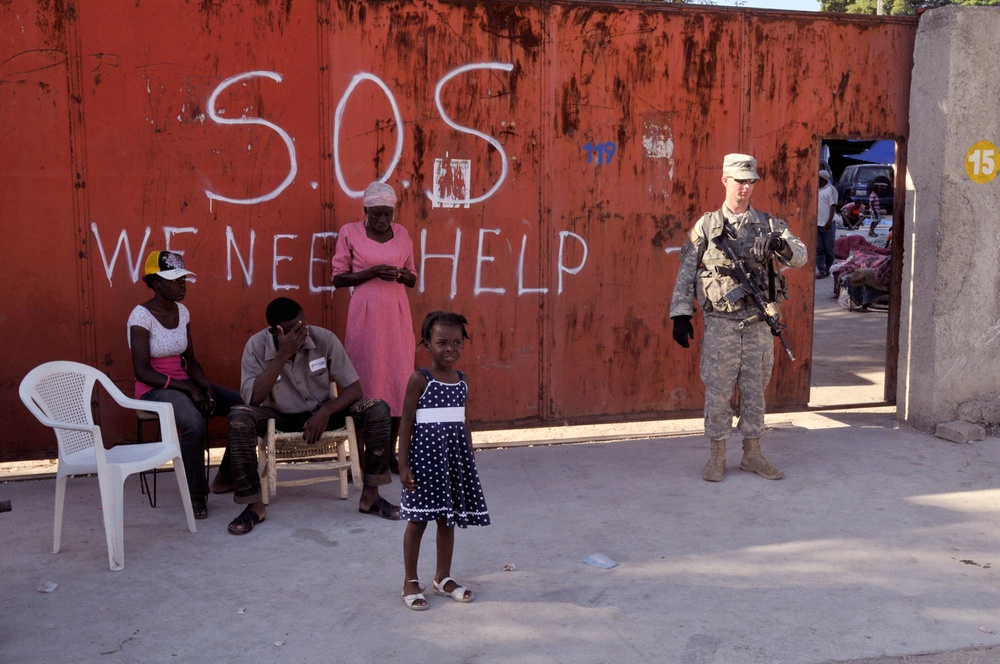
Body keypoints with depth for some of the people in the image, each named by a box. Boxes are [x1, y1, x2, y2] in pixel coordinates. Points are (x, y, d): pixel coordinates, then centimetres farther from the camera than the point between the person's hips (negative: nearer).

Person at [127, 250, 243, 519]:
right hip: (154, 390, -7)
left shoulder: (182, 311, 6)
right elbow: (142, 371, -19)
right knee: (194, 422, -37)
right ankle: (196, 495, -18)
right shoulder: (141, 315, -14)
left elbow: (190, 361, 10)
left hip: (184, 384, 7)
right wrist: (187, 388, -22)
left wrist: (206, 386, -10)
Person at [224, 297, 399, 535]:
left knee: (377, 408, -23)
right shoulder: (256, 346, -19)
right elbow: (253, 399, -29)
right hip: (281, 417, -1)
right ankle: (254, 506, -22)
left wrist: (325, 412, -31)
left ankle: (370, 496, -16)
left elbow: (354, 388, -14)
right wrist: (282, 356, -35)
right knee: (239, 417, -32)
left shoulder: (325, 339, -18)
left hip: (322, 412, 1)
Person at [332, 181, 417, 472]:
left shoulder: (401, 233, 10)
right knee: (365, 380, -2)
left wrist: (402, 274, -7)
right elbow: (338, 278, -1)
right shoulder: (350, 232, 0)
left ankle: (390, 452, 14)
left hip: (397, 314, 3)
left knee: (399, 379, 2)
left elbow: (412, 279, 16)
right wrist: (371, 272, -14)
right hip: (365, 314, -3)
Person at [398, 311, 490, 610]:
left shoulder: (462, 380, 7)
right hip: (426, 452, -5)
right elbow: (406, 423, -10)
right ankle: (410, 582, 16)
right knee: (419, 519, 3)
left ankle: (443, 578, 27)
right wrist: (403, 464, -14)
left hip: (455, 454, 5)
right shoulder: (420, 379, -10)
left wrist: (470, 458, 14)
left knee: (448, 518, 13)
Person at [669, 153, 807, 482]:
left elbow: (800, 255, -7)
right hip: (720, 322, -2)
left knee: (755, 390, 10)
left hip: (758, 322, 2)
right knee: (717, 391, 3)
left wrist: (784, 247, -30)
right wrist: (681, 315, -4)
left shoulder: (770, 225, 5)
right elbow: (686, 273, 2)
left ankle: (752, 454, 22)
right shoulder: (706, 226, 1)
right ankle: (717, 457, 15)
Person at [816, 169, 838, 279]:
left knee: (828, 249, 3)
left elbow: (833, 206, -14)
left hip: (827, 224, -7)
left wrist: (829, 221, -23)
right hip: (816, 224, 7)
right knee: (818, 249, 3)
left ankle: (828, 270, 13)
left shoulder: (831, 189, -8)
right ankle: (821, 271, 5)